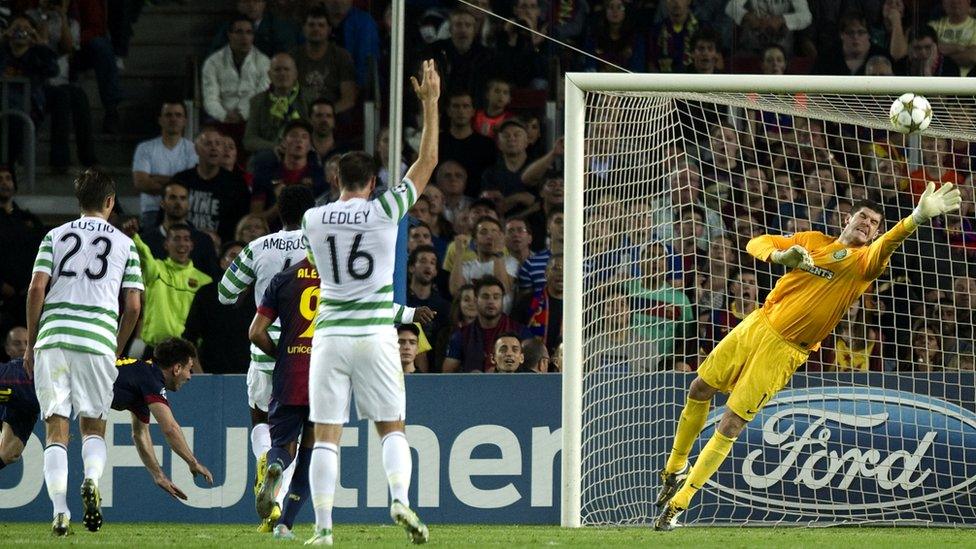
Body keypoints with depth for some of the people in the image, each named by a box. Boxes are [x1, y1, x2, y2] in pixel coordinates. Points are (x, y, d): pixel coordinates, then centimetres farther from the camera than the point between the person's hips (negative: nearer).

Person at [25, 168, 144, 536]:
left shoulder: (55, 237, 11)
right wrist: (117, 351, 19)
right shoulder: (124, 244, 10)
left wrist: (30, 345, 9)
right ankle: (92, 479, -17)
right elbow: (133, 306, 6)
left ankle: (59, 512, -9)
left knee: (56, 428, 3)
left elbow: (36, 289, 1)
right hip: (98, 340, 0)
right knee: (94, 426, 13)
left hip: (53, 339, 0)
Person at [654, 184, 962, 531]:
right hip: (758, 324, 5)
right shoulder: (813, 241, 7)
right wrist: (779, 256, -13)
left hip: (784, 351, -5)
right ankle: (675, 470, 37)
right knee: (699, 392, 13)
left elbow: (887, 244, -30)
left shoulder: (863, 261, -8)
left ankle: (678, 504, 6)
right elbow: (757, 243, 11)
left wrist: (919, 216, -50)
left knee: (731, 425, -5)